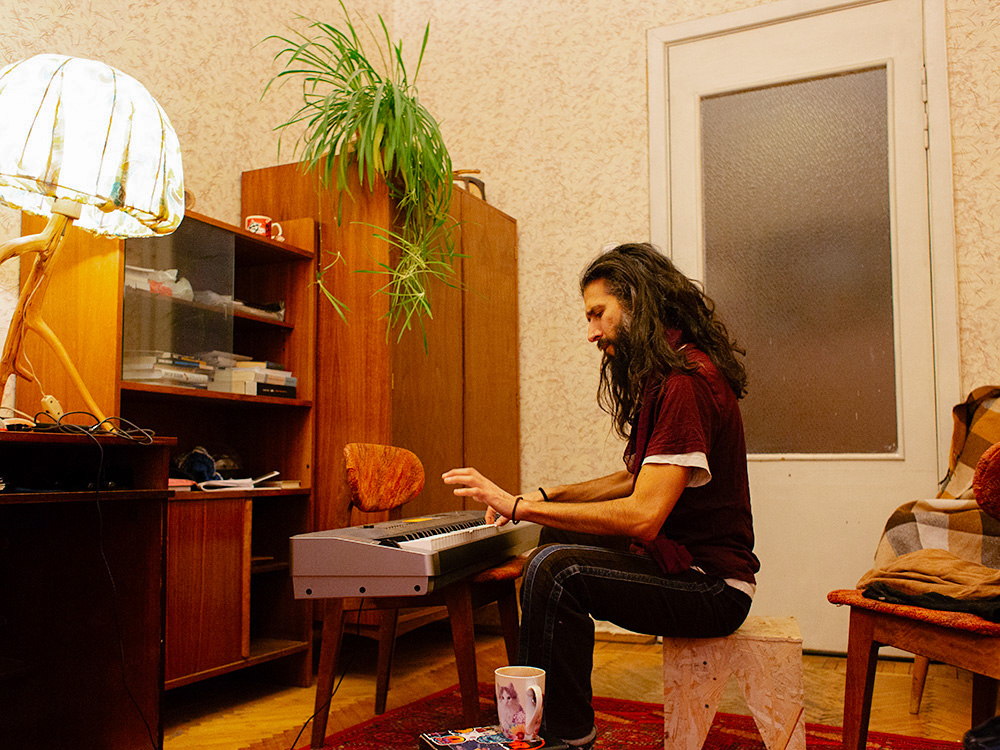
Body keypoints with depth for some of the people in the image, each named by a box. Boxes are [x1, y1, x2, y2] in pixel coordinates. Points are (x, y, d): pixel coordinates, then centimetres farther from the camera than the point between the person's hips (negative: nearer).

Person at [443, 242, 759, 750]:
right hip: (682, 560, 11)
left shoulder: (688, 380, -21)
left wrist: (519, 506, -24)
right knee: (555, 541, 15)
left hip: (711, 585, -11)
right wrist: (550, 496, 6)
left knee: (556, 570, -26)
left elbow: (643, 514, -28)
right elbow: (639, 480, 19)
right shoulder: (665, 375, 13)